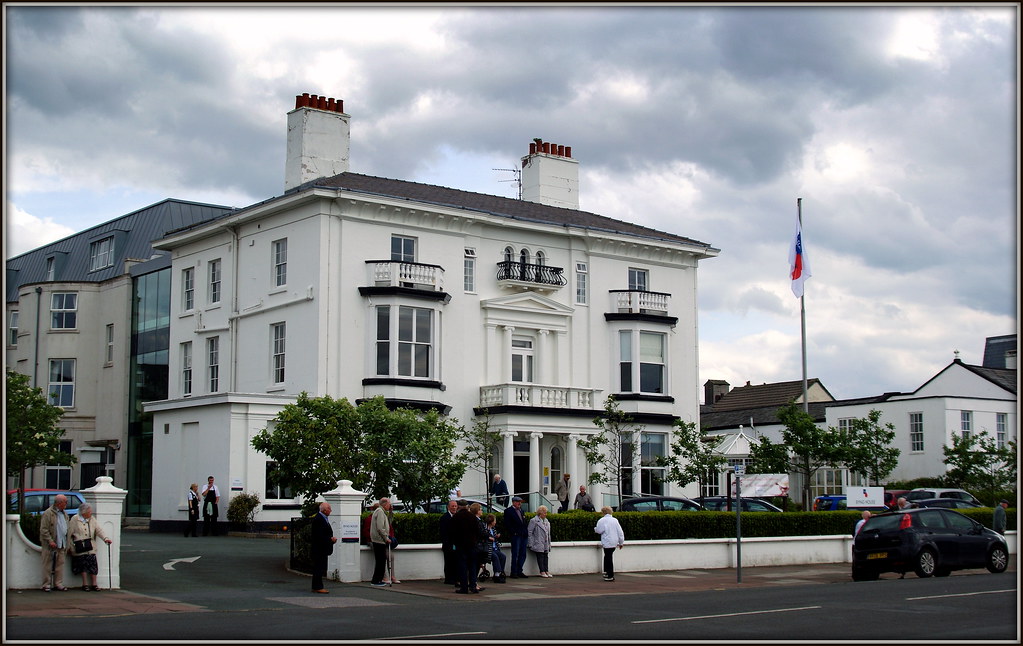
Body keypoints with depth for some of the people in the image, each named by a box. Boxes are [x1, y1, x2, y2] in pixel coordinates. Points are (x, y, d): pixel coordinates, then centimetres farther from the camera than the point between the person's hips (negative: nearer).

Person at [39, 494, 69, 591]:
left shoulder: (64, 514, 15)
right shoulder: (48, 513, -8)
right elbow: (43, 530, -11)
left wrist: (66, 544, 13)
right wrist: (50, 541, -17)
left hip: (61, 544, 7)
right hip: (50, 545, -7)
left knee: (60, 564, 6)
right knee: (48, 565, -1)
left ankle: (58, 583, 11)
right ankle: (46, 585, 3)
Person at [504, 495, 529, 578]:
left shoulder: (521, 510, 19)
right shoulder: (508, 511, -4)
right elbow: (507, 525, -10)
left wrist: (526, 532, 11)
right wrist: (513, 533, -15)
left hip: (523, 536, 7)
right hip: (515, 536, -7)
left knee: (523, 555, 8)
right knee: (515, 555, -4)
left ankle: (519, 572, 15)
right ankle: (514, 573, 2)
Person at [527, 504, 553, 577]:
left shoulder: (547, 521, 17)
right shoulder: (534, 521, -3)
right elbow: (530, 533, -6)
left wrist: (549, 544, 15)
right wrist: (531, 545, -11)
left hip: (545, 545, 6)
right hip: (538, 544, -6)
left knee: (545, 557, 2)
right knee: (540, 557, -8)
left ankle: (546, 571, 4)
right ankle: (542, 572, -7)